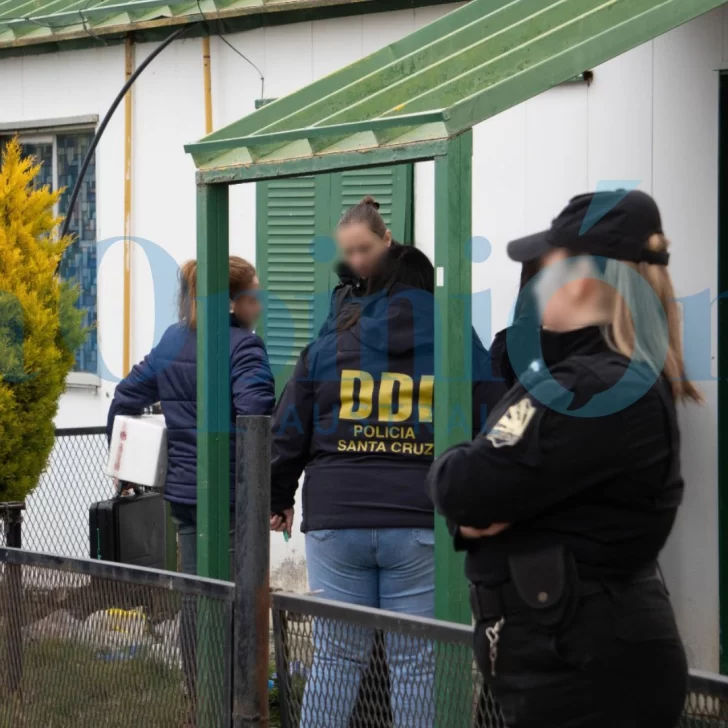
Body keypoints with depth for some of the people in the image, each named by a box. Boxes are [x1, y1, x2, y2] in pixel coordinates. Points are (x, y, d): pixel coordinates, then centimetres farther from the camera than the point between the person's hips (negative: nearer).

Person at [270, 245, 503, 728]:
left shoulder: (327, 349, 9)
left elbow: (287, 435, 11)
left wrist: (279, 499, 24)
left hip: (336, 524, 2)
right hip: (421, 526, -1)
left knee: (336, 656, 7)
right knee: (416, 663, 3)